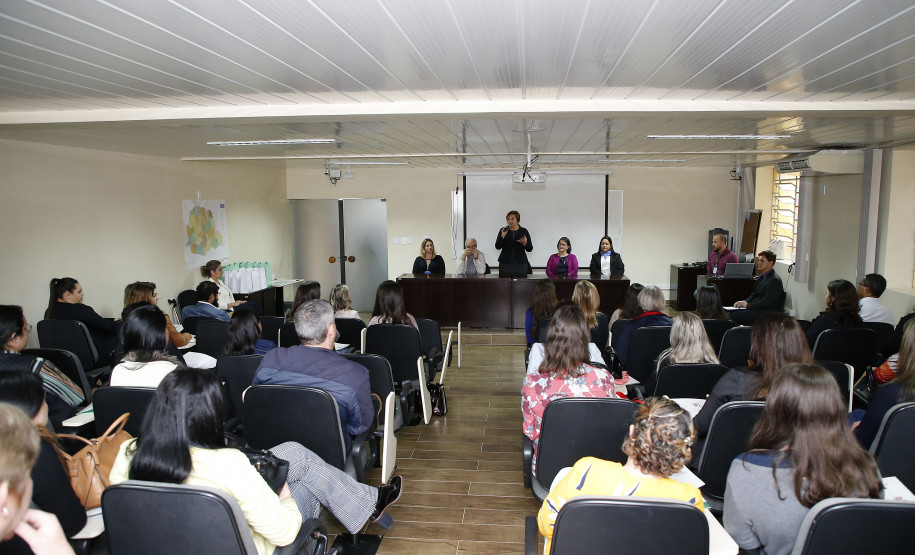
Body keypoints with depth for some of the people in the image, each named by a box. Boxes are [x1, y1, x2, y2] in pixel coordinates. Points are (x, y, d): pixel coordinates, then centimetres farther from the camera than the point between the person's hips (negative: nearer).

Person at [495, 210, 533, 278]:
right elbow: (497, 247, 1)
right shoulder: (503, 230, 7)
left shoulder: (524, 231, 6)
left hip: (520, 263, 0)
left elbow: (530, 249, 6)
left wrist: (525, 243, -14)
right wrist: (502, 236, -12)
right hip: (505, 264, 0)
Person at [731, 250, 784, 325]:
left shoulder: (775, 280, -14)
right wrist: (744, 302, 1)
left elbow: (766, 302, -19)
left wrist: (747, 305, -14)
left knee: (733, 316, -24)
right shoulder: (762, 277, 16)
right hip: (757, 308, 9)